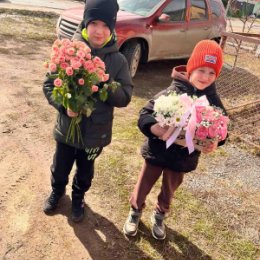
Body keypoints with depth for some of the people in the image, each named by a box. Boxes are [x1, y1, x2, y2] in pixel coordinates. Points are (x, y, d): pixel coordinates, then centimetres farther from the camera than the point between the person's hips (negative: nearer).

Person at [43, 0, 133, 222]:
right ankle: (57, 191, 55)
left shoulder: (118, 60, -11)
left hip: (96, 131, 0)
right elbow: (49, 84, -7)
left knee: (85, 172, 23)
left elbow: (125, 98, -11)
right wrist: (63, 105, -24)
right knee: (60, 168, 23)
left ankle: (78, 197, 52)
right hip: (67, 127, 0)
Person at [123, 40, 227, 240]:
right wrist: (159, 130, -40)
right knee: (142, 188, 18)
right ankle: (135, 212, 49)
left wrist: (216, 141, -19)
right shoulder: (172, 92, -22)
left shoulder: (213, 101, -9)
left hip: (183, 158, 3)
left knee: (168, 193, 25)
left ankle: (159, 217, 55)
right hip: (157, 152, -3)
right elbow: (144, 116, -22)